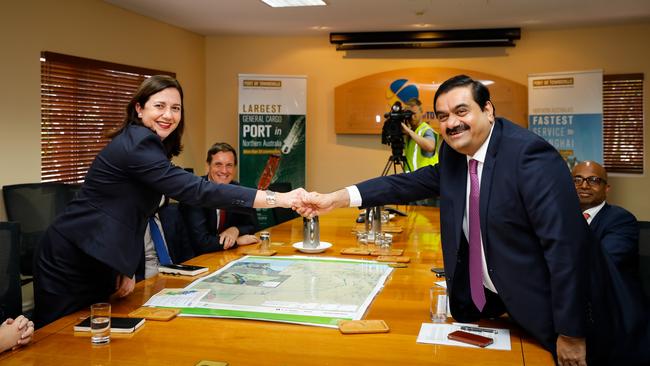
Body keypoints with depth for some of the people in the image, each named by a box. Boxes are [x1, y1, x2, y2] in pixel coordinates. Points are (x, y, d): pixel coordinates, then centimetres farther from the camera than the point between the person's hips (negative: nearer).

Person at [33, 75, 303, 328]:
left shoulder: (146, 144, 9)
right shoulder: (137, 144, -22)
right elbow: (195, 190, -32)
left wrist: (126, 269, 2)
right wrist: (277, 199, -35)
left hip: (98, 263, 9)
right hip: (71, 261, -9)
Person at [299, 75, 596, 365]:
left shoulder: (531, 156, -23)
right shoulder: (454, 154, 0)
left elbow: (565, 244, -25)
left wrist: (571, 334, -23)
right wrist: (334, 199, -10)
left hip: (535, 308, -6)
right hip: (478, 300, 7)